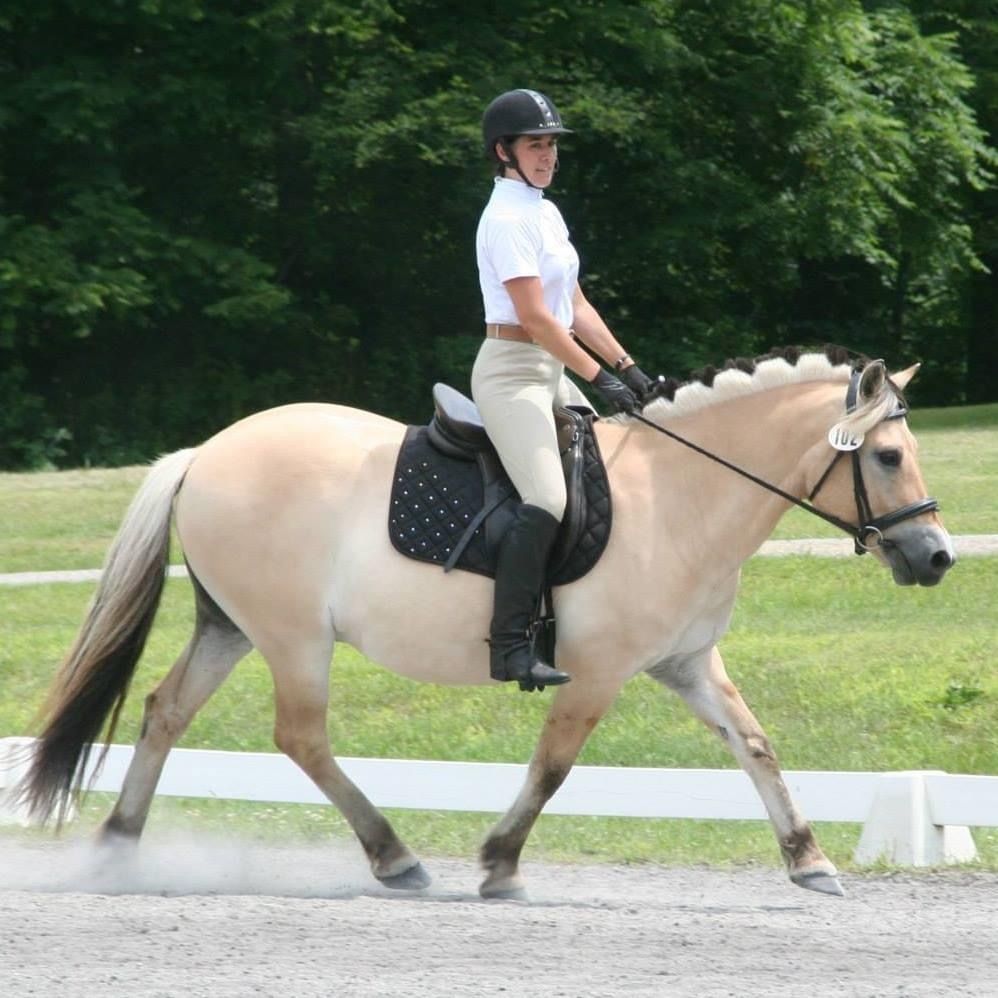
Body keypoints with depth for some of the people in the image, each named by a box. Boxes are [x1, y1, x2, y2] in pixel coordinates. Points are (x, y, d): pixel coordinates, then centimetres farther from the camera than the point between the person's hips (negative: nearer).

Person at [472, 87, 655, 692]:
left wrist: (628, 366, 9)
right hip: (511, 372, -10)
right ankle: (511, 646, -26)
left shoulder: (545, 213, 16)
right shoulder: (506, 219, -13)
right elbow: (535, 316, -19)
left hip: (552, 372, 10)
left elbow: (576, 308, 18)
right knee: (546, 500, -25)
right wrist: (600, 378, -19)